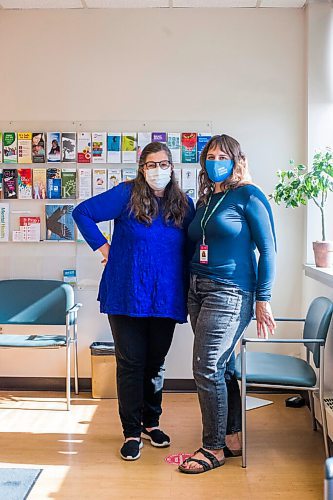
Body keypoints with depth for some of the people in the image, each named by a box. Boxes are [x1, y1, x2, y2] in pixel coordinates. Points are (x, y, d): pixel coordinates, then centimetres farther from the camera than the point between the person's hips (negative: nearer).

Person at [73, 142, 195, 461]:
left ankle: (151, 423, 32)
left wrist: (188, 294, 6)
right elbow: (82, 212, 1)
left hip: (166, 300, 3)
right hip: (127, 297, -3)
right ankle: (132, 432, 17)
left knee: (156, 362, 14)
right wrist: (101, 246, -5)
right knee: (130, 362, 3)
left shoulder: (185, 205, 6)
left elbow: (191, 249, 14)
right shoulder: (126, 195, -4)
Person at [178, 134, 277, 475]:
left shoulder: (248, 196, -5)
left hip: (229, 292, -7)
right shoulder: (205, 200, 15)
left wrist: (262, 299, -11)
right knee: (222, 366, 11)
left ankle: (214, 447, 8)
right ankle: (233, 437, 24)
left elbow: (268, 249, -8)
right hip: (199, 290, 7)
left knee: (206, 368, -7)